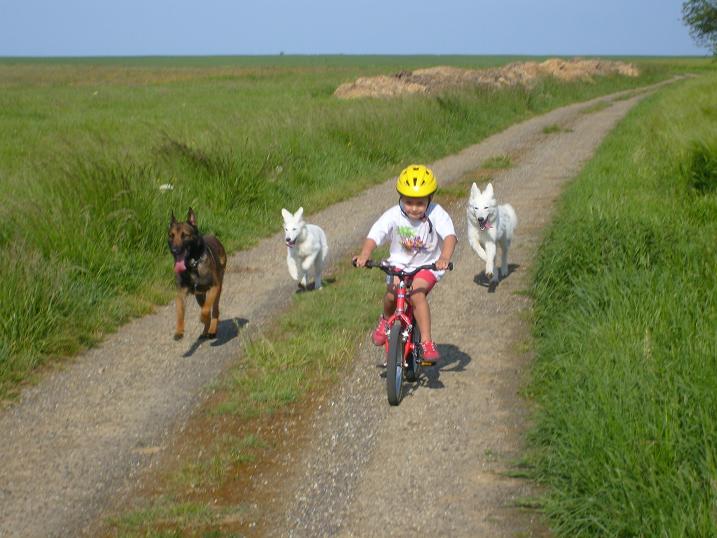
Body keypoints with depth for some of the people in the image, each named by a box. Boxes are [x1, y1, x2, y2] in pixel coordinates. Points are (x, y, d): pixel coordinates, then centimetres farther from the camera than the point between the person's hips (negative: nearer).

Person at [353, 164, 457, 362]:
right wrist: (364, 255, -41)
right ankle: (386, 320, 16)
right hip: (400, 263, 2)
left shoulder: (436, 214, -18)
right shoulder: (393, 215, -14)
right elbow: (374, 235, -21)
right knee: (392, 294, -20)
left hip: (427, 266, -2)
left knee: (417, 293, -27)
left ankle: (426, 342, -18)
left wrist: (445, 257, -51)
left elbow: (450, 236, -31)